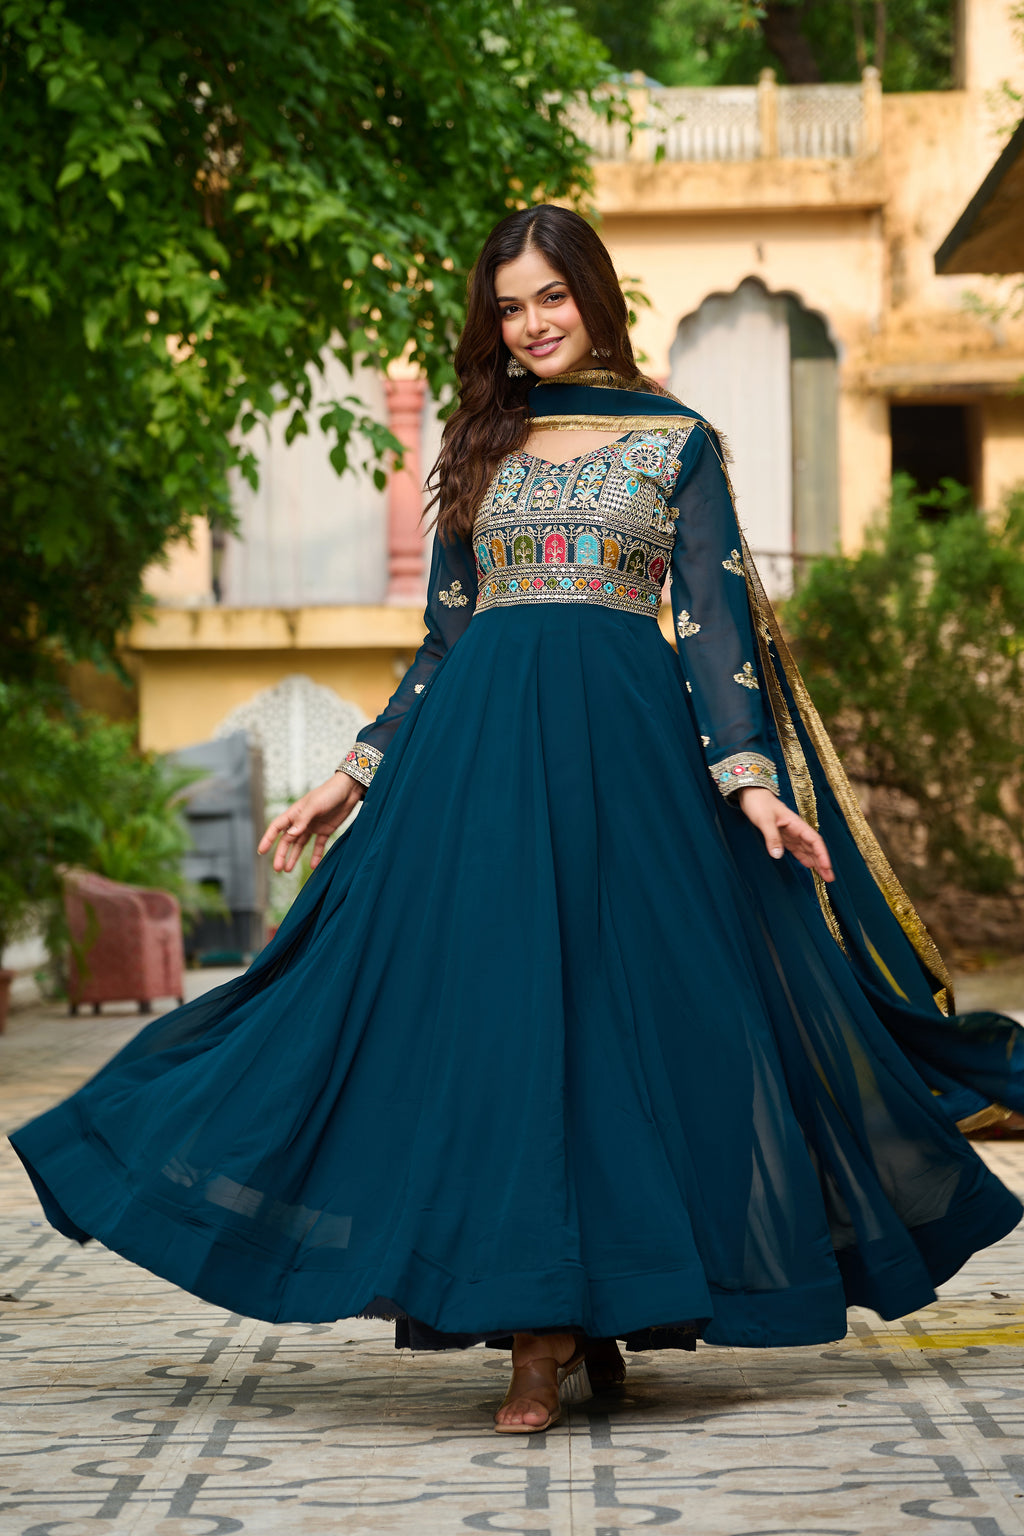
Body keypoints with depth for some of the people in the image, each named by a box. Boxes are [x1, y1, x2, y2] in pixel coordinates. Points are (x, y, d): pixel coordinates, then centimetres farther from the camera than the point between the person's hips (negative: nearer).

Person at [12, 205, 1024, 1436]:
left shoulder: (675, 440, 8)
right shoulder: (480, 446, 16)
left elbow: (715, 625, 3)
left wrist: (754, 780, -8)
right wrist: (354, 777, 13)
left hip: (626, 742, -2)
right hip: (484, 740, 2)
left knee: (624, 1002, -6)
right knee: (499, 1004, -5)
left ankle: (595, 1308, 1)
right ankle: (541, 1331, -2)